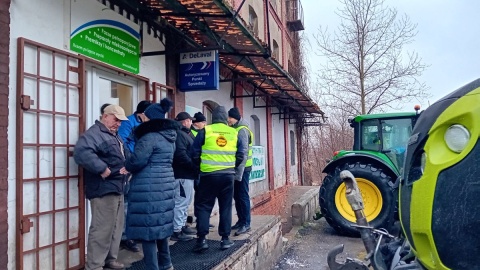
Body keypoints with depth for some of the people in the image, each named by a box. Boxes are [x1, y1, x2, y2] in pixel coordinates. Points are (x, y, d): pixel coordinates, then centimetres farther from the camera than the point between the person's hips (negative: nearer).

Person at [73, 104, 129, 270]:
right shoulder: (94, 133, -13)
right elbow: (81, 152, -31)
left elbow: (122, 157, 28)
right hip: (104, 189, -10)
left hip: (117, 188, 10)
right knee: (102, 229, -7)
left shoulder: (114, 136, 19)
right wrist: (102, 169, -29)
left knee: (116, 227, 17)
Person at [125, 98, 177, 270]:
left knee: (147, 226, 0)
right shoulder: (170, 137, 13)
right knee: (161, 223, 18)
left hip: (149, 188, -9)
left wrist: (127, 167, 3)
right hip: (165, 184, 9)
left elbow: (137, 161, -18)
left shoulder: (150, 137, -14)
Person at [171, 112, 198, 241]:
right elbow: (181, 155, -24)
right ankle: (176, 231, -1)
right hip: (183, 174, -11)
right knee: (181, 202, -7)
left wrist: (193, 169, 7)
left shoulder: (186, 134, 20)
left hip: (188, 174, 11)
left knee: (185, 201, 19)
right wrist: (194, 167, -19)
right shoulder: (179, 134, -14)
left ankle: (182, 226, 30)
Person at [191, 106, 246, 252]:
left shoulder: (205, 131, -2)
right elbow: (240, 156, 8)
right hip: (228, 175, 2)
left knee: (203, 206, 7)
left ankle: (201, 239, 2)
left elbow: (195, 154, 0)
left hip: (208, 174, -2)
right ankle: (225, 238, 15)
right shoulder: (234, 133, 5)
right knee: (226, 207, 12)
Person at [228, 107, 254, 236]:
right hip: (237, 168, 9)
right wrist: (236, 171, 12)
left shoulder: (242, 130, -14)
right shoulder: (235, 129, 14)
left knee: (243, 196, -4)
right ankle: (241, 221, 23)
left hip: (242, 168, -9)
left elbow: (243, 153, -20)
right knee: (237, 196, 14)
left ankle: (246, 223, 4)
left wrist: (239, 172, -21)